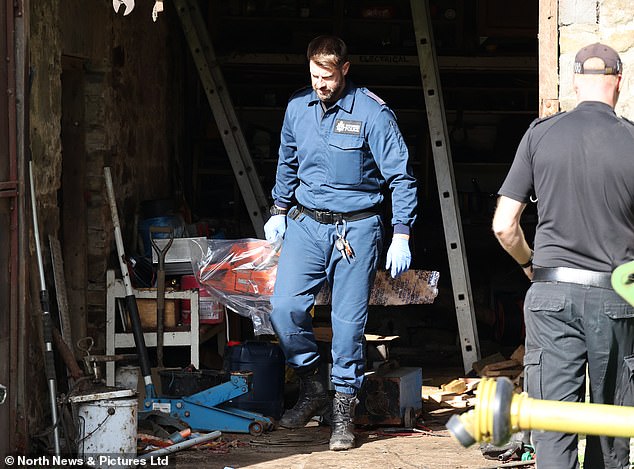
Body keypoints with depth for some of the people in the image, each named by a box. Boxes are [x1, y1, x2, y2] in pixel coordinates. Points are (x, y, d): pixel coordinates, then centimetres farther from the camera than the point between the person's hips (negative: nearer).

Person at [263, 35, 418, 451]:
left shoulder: (372, 113, -12)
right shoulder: (297, 108, 3)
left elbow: (401, 176, -8)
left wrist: (401, 237, -11)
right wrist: (279, 210, 22)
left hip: (356, 229, -4)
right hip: (305, 225, 4)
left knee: (348, 321, -3)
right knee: (285, 307, -9)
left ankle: (344, 411, 9)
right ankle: (313, 387, 11)